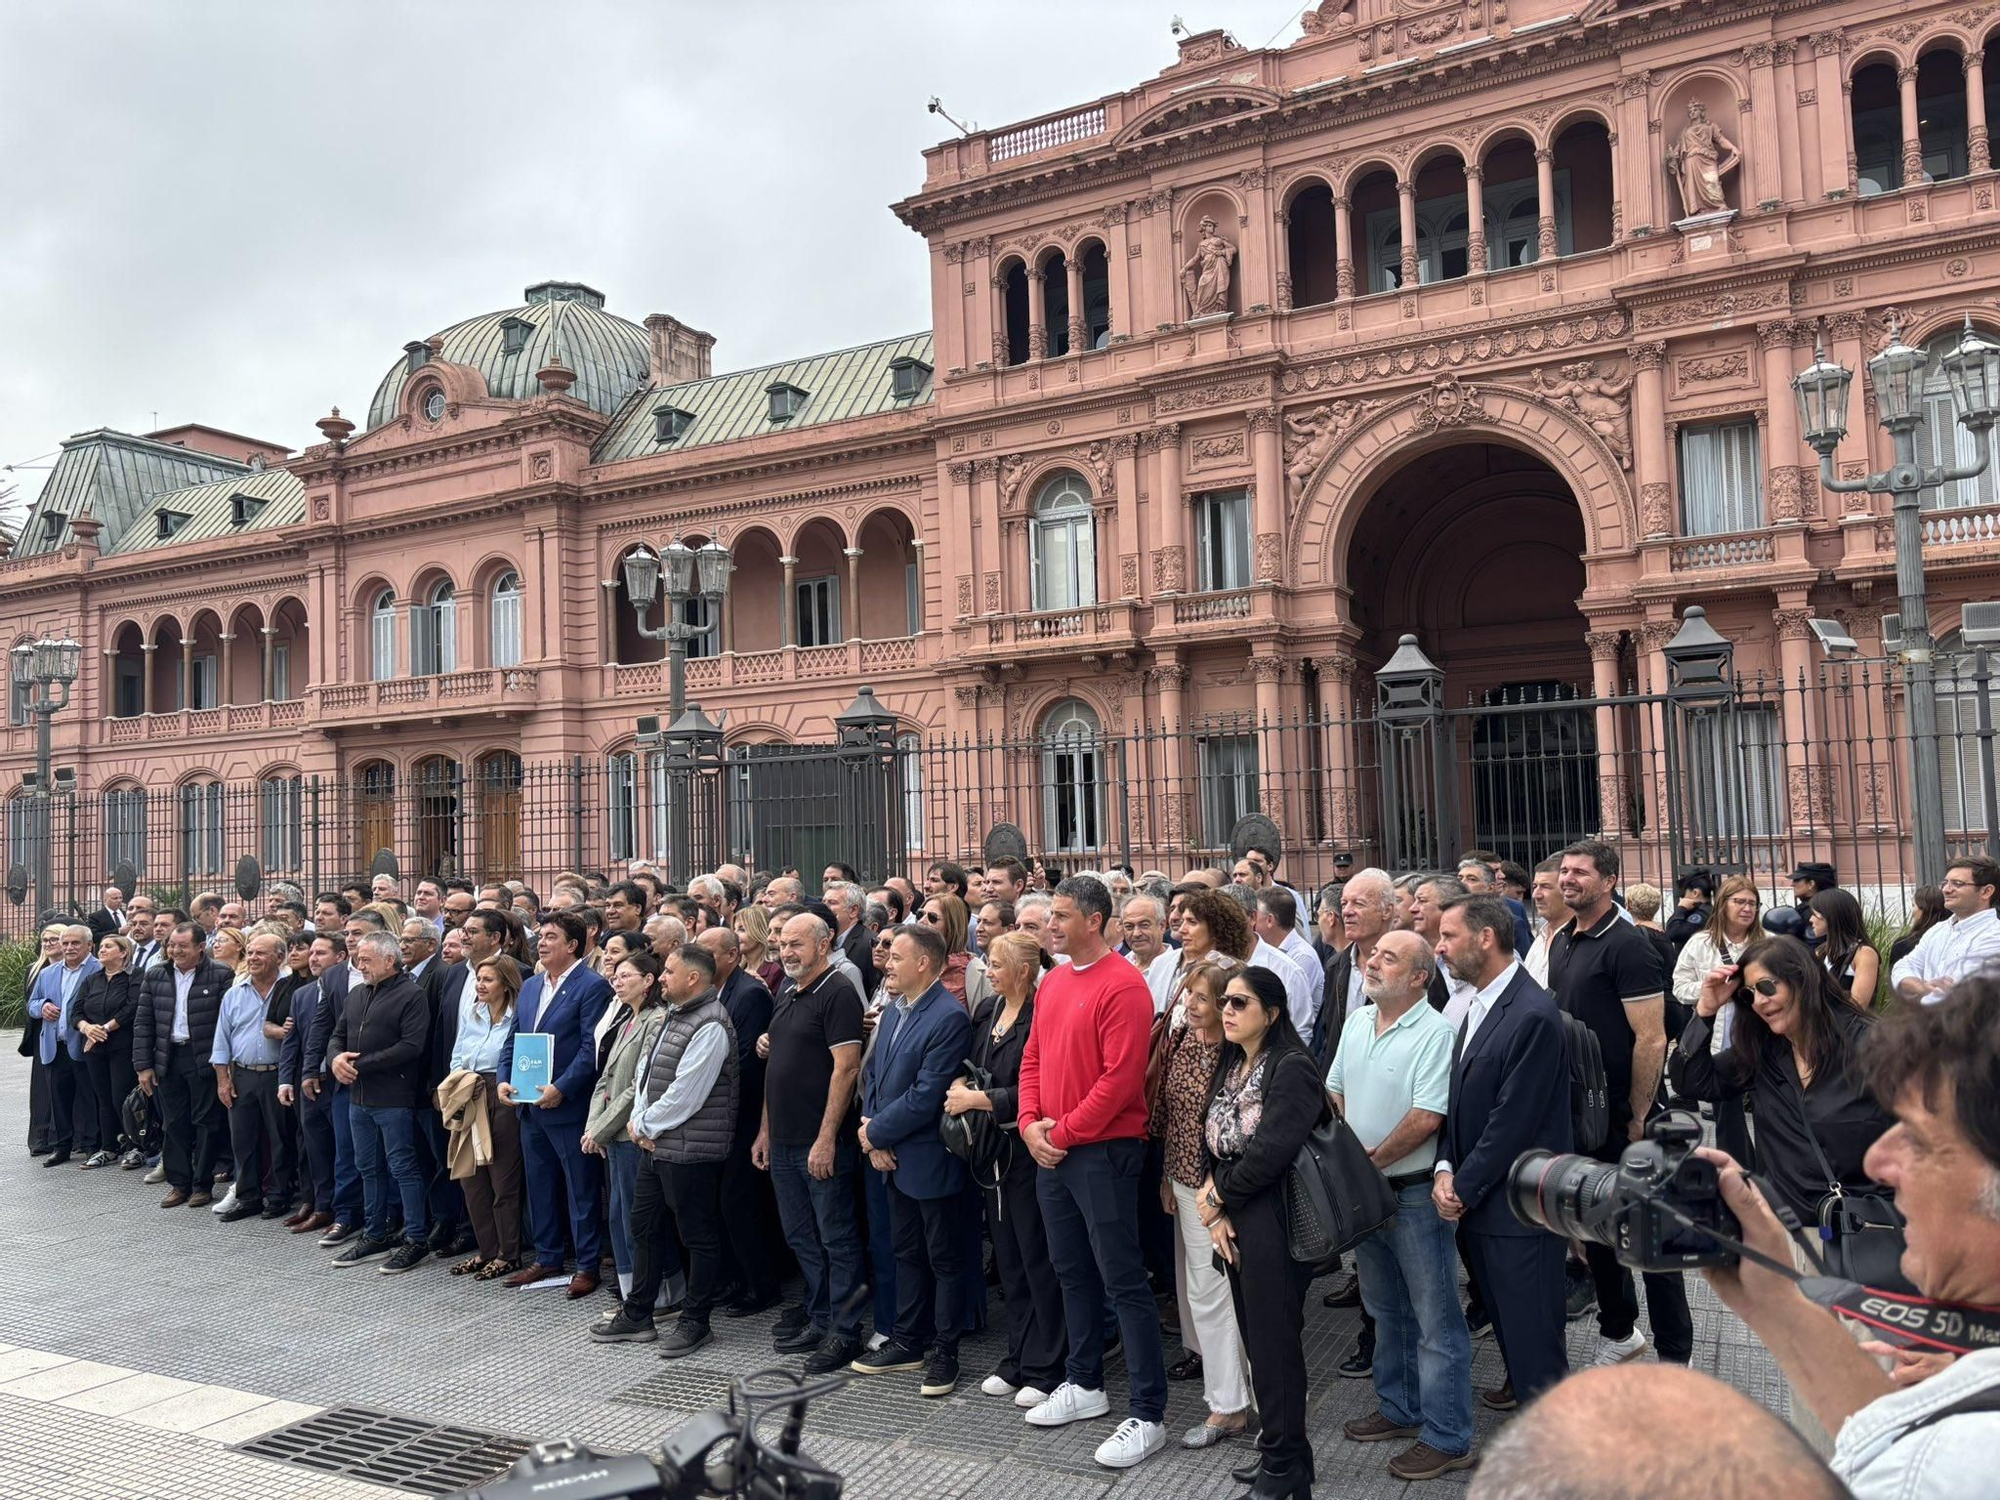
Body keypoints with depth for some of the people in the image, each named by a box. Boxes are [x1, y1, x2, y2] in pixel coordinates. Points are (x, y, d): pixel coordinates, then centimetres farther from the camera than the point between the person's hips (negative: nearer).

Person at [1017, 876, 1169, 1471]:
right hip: (1051, 1152, 8)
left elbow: (1121, 1078, -20)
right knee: (1072, 1272, 18)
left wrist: (1063, 1133, -15)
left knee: (1123, 1282, -2)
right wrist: (1031, 1123, 1)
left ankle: (1148, 1415, 6)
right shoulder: (1052, 980, 10)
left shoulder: (1122, 986, -16)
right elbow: (1033, 1058, 15)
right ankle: (1084, 1384, 33)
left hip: (1103, 1151, -8)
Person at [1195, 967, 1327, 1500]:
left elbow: (1270, 1151, -21)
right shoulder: (1230, 1066, 12)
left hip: (1273, 1220, -8)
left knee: (1274, 1341, 0)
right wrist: (1216, 1212, -4)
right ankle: (1276, 1448, 28)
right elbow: (1212, 1144, 10)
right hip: (1233, 1219, 8)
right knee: (1254, 1335, 14)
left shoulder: (1292, 1068, -14)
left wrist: (1219, 1196, -8)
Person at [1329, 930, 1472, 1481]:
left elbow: (1426, 1118, -23)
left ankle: (1446, 1438, 13)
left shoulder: (1434, 1033, -17)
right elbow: (1335, 1093, 12)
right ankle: (1400, 1410, 36)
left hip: (1414, 1192, -8)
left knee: (1436, 1320, 3)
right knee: (1386, 1311, 21)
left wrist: (1372, 1162, -15)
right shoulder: (1356, 1022, 7)